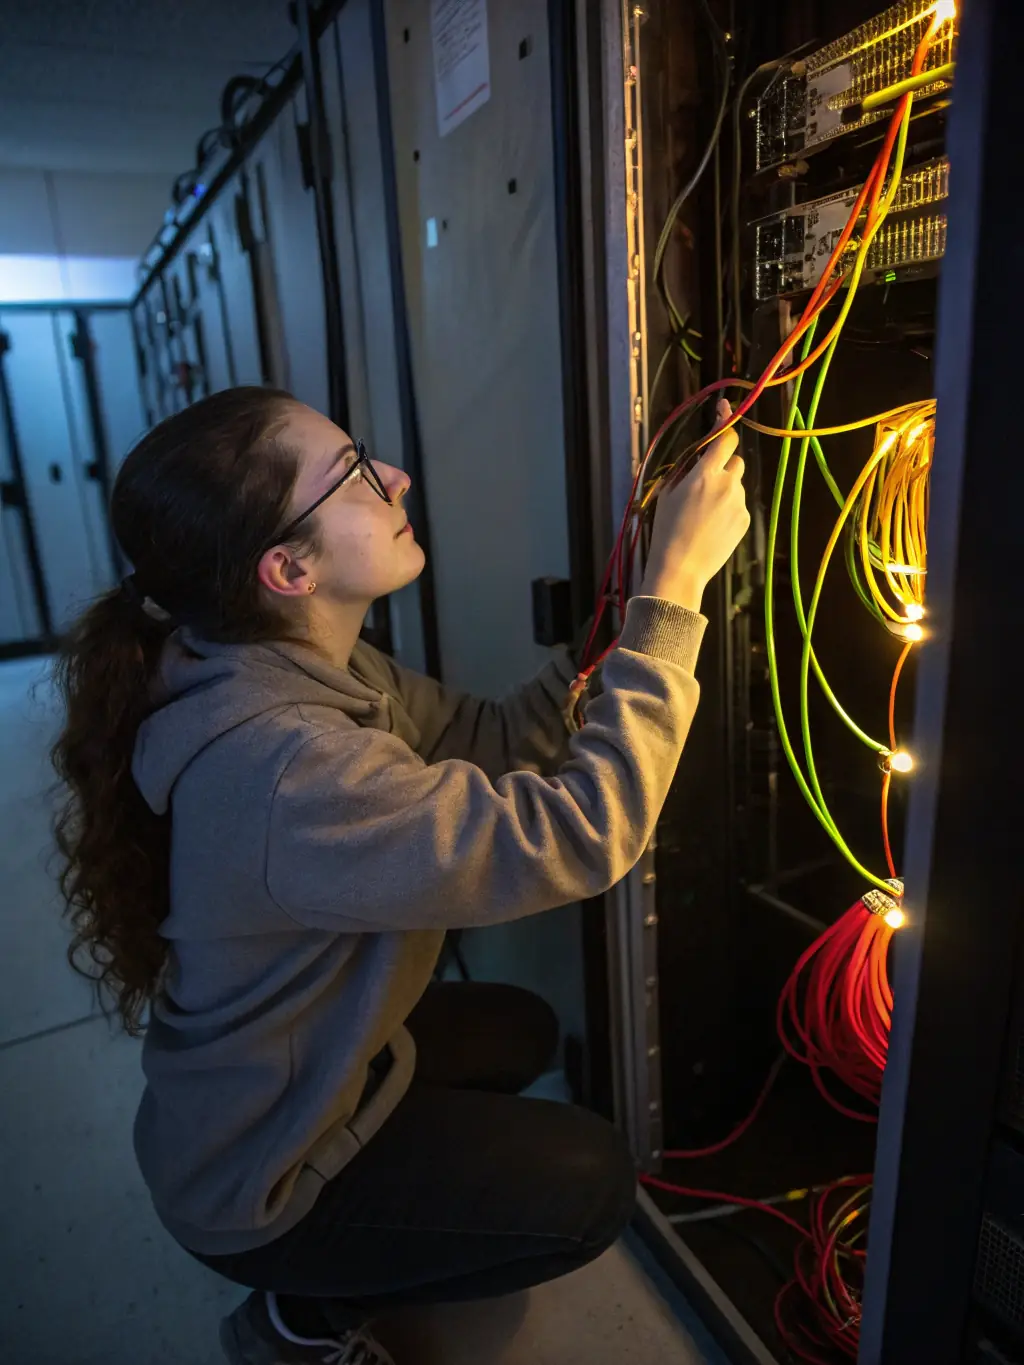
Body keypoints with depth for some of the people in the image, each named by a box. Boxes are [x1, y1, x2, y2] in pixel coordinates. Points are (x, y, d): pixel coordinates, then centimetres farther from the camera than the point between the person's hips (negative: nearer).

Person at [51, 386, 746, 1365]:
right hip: (256, 1179, -8)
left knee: (518, 1029, 21)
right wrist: (674, 589, -34)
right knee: (589, 1183, 0)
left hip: (270, 1089, 8)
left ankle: (329, 1269, 26)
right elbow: (579, 833, -39)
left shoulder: (304, 668, -10)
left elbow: (490, 742, -9)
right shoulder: (282, 767, -40)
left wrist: (632, 614, -17)